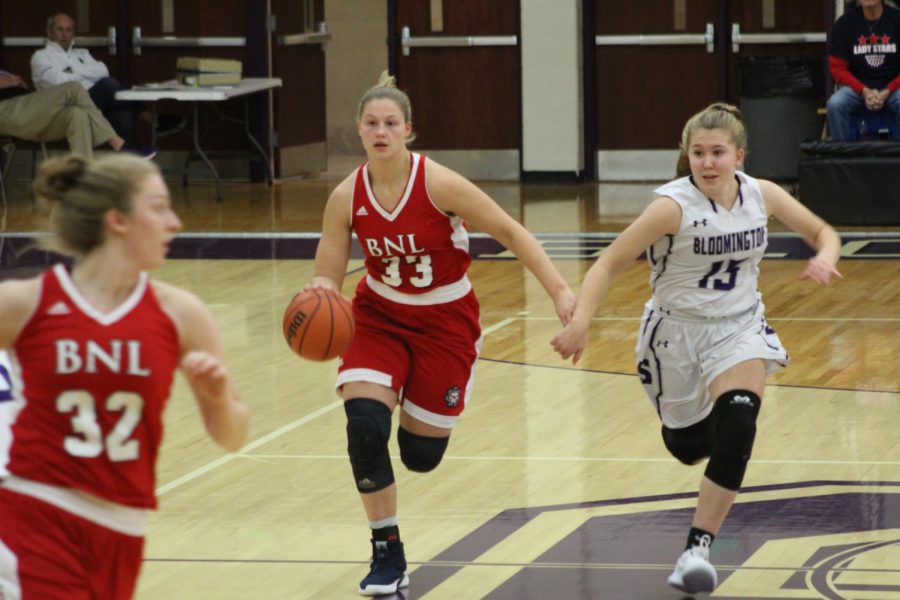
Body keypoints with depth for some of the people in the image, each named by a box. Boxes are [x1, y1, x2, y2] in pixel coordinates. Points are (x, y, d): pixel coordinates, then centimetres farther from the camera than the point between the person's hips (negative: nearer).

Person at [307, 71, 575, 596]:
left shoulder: (439, 184, -22)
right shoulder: (347, 197, -13)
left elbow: (511, 233, -15)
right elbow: (327, 281, -9)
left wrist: (559, 290, -24)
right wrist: (319, 297, -33)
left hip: (446, 322, -2)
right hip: (379, 317, 2)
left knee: (421, 455, 3)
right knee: (364, 426, -21)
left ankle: (423, 414, 45)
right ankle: (388, 556, -6)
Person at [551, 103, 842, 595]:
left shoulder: (762, 195, -8)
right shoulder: (674, 205, -21)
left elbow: (822, 231, 5)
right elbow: (610, 263, -23)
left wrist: (825, 258, -19)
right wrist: (580, 320, -38)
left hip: (739, 327, 2)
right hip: (677, 331, -2)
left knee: (736, 429, -24)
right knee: (689, 446, 15)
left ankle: (698, 549, -15)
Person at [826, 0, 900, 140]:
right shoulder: (845, 23, -2)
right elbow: (837, 68, 0)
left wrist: (887, 92, -17)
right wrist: (864, 91, -14)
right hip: (858, 87, 1)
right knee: (835, 104, -30)